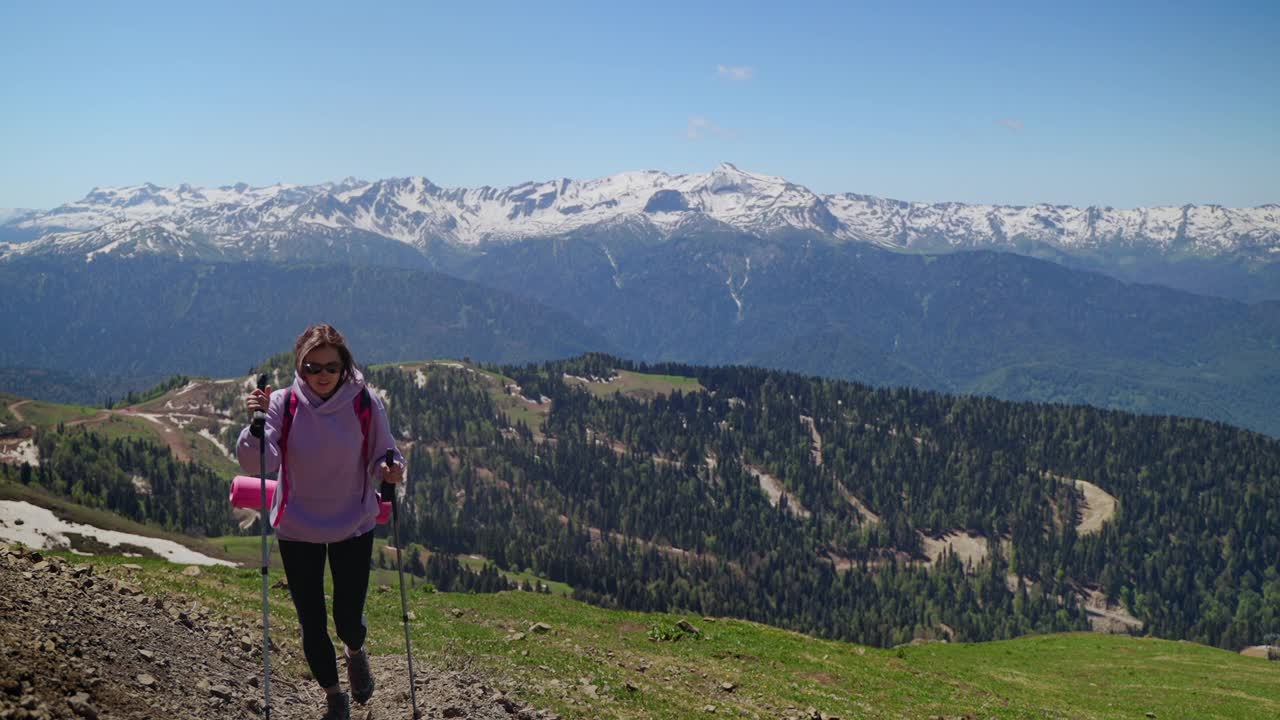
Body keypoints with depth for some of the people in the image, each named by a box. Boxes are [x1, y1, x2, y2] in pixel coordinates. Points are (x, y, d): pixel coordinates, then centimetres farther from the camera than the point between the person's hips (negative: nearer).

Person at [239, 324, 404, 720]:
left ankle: (355, 653, 44)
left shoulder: (365, 404, -12)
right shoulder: (283, 404, -14)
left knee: (349, 621, 4)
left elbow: (382, 457, -2)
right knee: (311, 625, 7)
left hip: (353, 527, 0)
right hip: (297, 530, 0)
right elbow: (256, 464, -22)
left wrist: (391, 469, -25)